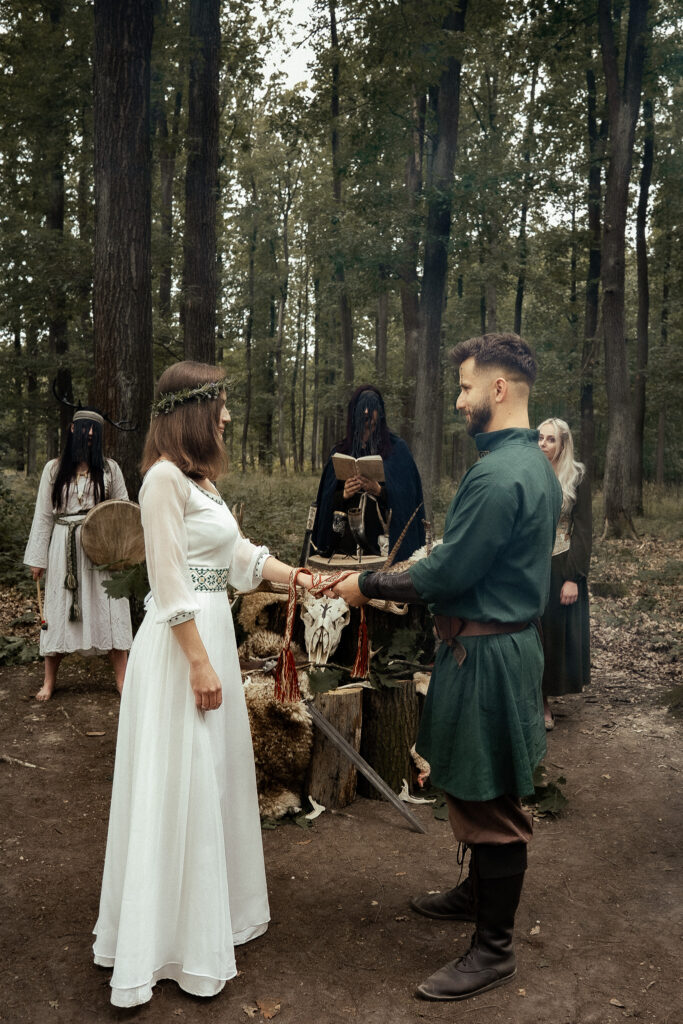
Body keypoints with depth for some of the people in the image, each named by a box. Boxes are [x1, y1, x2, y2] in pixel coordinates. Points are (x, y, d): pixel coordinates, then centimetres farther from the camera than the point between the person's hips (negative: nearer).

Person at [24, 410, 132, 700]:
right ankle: (49, 681, 20)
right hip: (65, 550, 1)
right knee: (59, 611, 7)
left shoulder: (109, 468, 3)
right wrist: (37, 557, 4)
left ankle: (122, 680, 5)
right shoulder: (54, 469, 4)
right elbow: (43, 515, 6)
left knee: (109, 609, -1)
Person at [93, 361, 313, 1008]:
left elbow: (240, 556, 18)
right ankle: (169, 939, 16)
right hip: (182, 645, -10)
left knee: (214, 774, 19)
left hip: (213, 632, 10)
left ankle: (213, 912, 36)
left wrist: (303, 579, 15)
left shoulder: (201, 478, 13)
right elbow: (170, 584, -20)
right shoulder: (165, 477, -16)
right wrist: (200, 664, -19)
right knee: (179, 786, 0)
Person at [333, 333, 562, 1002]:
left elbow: (446, 576, -20)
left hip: (484, 655, -10)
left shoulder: (498, 475, -23)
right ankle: (479, 894, 43)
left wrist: (368, 585, -8)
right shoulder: (535, 465, 10)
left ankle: (494, 949, 20)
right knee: (483, 792, 24)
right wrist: (421, 574, 15)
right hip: (511, 639, 10)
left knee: (489, 802, 3)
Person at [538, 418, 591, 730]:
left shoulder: (577, 477, -3)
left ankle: (544, 702, 17)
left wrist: (574, 577, -12)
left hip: (560, 569, -2)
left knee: (556, 632, 4)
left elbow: (583, 529, -6)